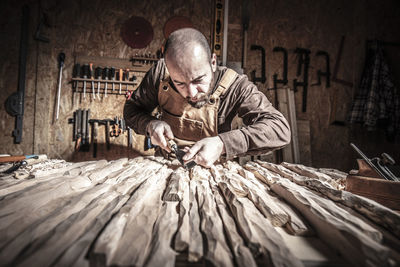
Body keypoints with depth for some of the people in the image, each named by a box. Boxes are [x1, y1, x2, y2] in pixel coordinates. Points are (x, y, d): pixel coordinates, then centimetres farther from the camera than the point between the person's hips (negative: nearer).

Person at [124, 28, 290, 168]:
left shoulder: (234, 86, -17)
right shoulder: (160, 73, -11)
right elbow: (132, 108, 3)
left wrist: (222, 144, -33)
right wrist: (150, 124, -19)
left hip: (210, 169, -1)